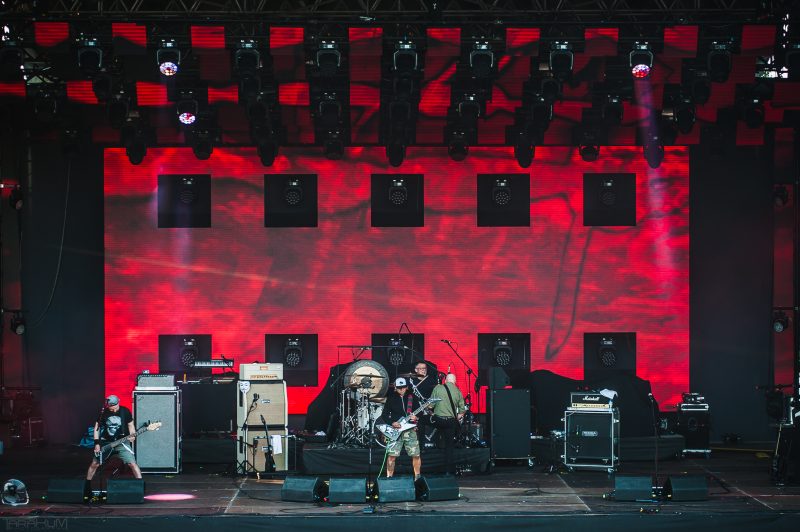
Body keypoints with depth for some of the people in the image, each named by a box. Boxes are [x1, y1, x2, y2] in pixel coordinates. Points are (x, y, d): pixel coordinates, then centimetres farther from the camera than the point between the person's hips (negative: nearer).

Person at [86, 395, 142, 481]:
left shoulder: (125, 411, -8)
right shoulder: (103, 413, -6)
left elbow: (130, 425, 4)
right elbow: (97, 427, 2)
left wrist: (132, 435, -16)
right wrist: (97, 443, -5)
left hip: (122, 443, -2)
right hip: (106, 443, 2)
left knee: (132, 464, -15)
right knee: (94, 464, 7)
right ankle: (87, 484, 26)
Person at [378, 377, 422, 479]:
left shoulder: (412, 397, 6)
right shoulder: (391, 398, 3)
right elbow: (384, 415, 4)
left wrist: (415, 417, -12)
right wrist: (392, 423, -12)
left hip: (410, 430, 1)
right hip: (395, 430, -1)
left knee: (416, 455, -1)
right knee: (392, 455, -9)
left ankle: (417, 477, 14)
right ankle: (389, 477, 0)